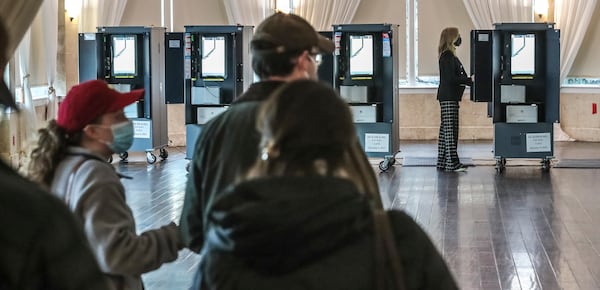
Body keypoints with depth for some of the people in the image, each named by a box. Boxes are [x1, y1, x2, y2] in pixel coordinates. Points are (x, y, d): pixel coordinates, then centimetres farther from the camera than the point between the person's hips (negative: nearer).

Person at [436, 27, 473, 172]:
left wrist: (469, 80, 13)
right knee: (450, 130, -9)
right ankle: (452, 163, -9)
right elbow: (451, 78, -20)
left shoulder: (449, 56, 17)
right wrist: (470, 80, -15)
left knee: (445, 130, 12)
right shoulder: (447, 57, -14)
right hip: (448, 98, -11)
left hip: (449, 97, 11)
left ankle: (443, 162, 16)